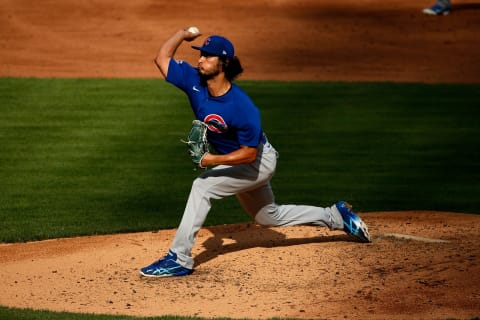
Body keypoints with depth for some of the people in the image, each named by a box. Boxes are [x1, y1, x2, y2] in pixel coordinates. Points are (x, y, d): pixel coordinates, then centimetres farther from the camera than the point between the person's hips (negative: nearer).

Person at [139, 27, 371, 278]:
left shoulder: (243, 108, -35)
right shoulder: (194, 81, -18)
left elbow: (249, 153, -30)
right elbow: (162, 58, -11)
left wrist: (213, 160, -37)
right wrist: (182, 34, -13)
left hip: (258, 162, -9)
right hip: (233, 161, 9)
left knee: (203, 186, -25)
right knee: (269, 216, 23)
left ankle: (179, 259, -23)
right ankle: (335, 216, 39)